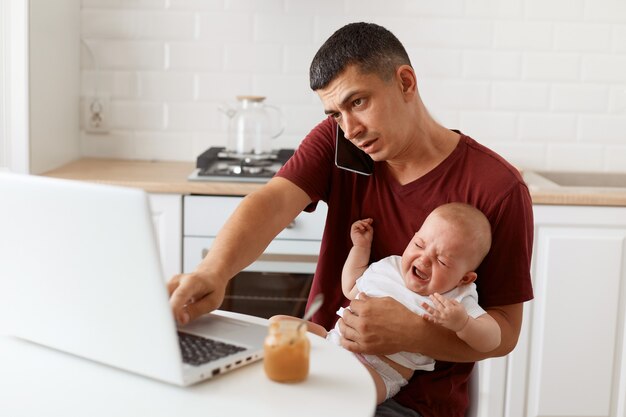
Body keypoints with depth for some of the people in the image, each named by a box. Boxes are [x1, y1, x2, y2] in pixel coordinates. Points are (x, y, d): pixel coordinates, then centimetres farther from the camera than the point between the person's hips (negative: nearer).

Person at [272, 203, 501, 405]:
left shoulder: (456, 303, -5)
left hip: (378, 372, -6)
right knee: (278, 323, -2)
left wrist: (461, 323, -34)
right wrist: (360, 246, 22)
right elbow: (350, 290, 27)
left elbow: (492, 339, -15)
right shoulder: (388, 267, 11)